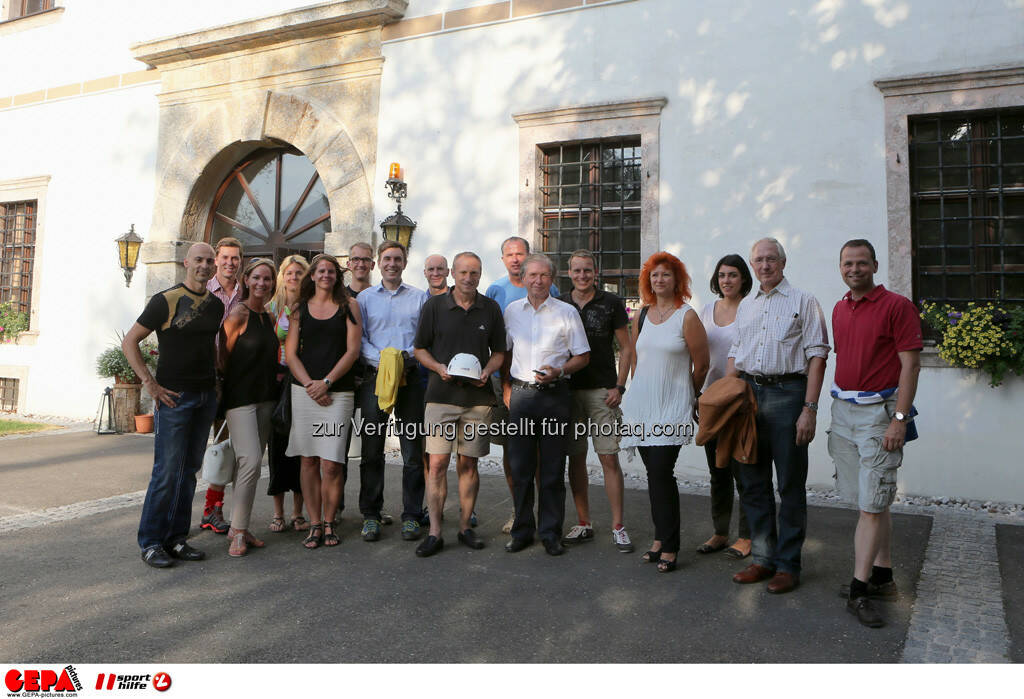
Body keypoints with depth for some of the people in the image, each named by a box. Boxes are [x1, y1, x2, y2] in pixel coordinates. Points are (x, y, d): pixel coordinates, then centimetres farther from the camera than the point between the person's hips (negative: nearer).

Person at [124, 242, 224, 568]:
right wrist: (150, 383, -11)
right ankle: (151, 542, 7)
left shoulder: (216, 304, 10)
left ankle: (176, 538, 19)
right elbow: (129, 342, -6)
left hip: (206, 395, 6)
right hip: (174, 395, -6)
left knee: (190, 469, 10)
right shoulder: (166, 300, -7)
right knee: (167, 471, -5)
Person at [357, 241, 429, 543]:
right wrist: (381, 360, -13)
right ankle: (370, 514, 13)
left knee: (413, 448, 0)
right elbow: (359, 338, 3)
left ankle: (411, 515, 10)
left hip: (411, 377, 0)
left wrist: (406, 355, -12)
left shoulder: (420, 297, 12)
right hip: (374, 376, 0)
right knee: (372, 448, 2)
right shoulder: (365, 297, 13)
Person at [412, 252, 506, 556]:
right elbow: (420, 348, 7)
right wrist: (439, 368, -11)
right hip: (441, 395, -1)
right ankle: (434, 533, 1)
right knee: (436, 463, -6)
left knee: (468, 463, 7)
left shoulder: (491, 308, 8)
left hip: (478, 396, 2)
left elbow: (499, 351, 14)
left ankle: (465, 526, 19)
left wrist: (487, 371, -6)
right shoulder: (434, 305, 4)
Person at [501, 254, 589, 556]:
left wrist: (558, 372, -13)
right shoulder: (512, 311, 11)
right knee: (520, 466, 5)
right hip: (521, 393, 2)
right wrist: (505, 387, 8)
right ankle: (522, 530, 18)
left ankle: (550, 532, 14)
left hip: (555, 395, -2)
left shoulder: (567, 312, 3)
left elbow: (582, 357, 4)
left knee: (552, 469, 3)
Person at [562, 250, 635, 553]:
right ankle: (584, 524, 18)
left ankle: (618, 527, 6)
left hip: (602, 391, -3)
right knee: (576, 458, 7)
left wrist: (619, 386, -6)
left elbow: (626, 347, 3)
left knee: (609, 458, -4)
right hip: (568, 391, 3)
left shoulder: (611, 303, 1)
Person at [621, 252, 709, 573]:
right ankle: (661, 538, 19)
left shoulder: (687, 316, -6)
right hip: (642, 404, 5)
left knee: (661, 471, -11)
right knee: (654, 473, 8)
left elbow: (701, 365, 0)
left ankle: (668, 546, 0)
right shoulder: (641, 315, 11)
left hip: (673, 406, -5)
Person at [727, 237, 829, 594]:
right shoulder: (745, 305, 17)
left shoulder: (803, 301, 1)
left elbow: (817, 355, -6)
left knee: (790, 484, 1)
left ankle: (788, 564, 11)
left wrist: (809, 408, -14)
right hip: (747, 393, 6)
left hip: (787, 393, -5)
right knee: (752, 482, 9)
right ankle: (763, 558, 21)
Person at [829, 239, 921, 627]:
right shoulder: (839, 309, 13)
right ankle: (883, 577, 21)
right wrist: (837, 407, 15)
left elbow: (911, 365, -10)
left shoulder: (896, 305, -7)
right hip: (843, 409, 6)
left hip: (878, 411, -6)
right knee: (871, 501, 11)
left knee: (871, 504, -6)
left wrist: (899, 418, -16)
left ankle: (859, 591, -2)